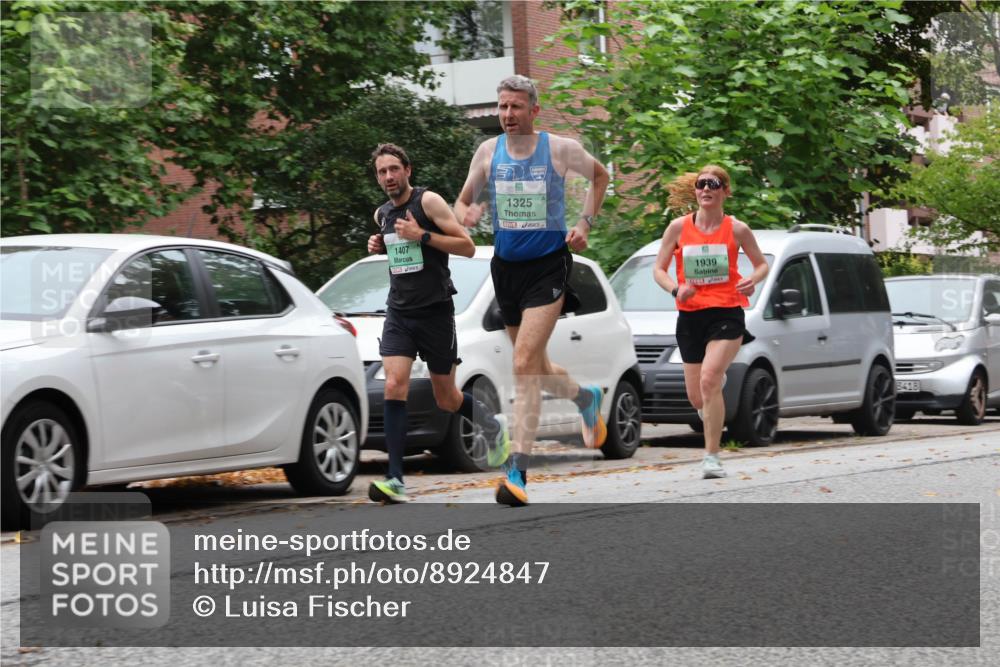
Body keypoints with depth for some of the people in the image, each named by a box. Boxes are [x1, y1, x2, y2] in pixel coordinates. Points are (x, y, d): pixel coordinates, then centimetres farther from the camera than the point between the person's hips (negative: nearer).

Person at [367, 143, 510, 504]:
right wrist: (380, 246, 8)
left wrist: (421, 235, -21)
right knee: (394, 387, -16)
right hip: (399, 313, 4)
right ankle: (395, 480, -19)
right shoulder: (382, 214, 10)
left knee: (446, 399, 6)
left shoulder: (428, 201, -8)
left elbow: (467, 247, -12)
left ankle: (494, 426, 39)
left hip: (435, 312, -4)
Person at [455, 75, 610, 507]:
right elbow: (463, 201, 13)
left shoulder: (560, 149, -6)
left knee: (525, 364, -19)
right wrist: (466, 215, -11)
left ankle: (518, 470, -21)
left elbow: (599, 176, 13)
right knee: (536, 370, 15)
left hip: (548, 265, -5)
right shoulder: (488, 151, 2)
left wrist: (585, 223, 2)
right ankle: (586, 398, 49)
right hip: (506, 267, 5)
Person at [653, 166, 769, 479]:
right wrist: (676, 288, -14)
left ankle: (712, 457, -17)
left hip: (727, 314, -3)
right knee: (696, 396, 8)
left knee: (709, 379, -23)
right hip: (690, 315, 3)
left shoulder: (736, 229, -1)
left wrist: (753, 280, -11)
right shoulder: (679, 227, 2)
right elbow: (659, 269, 7)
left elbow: (762, 264, 11)